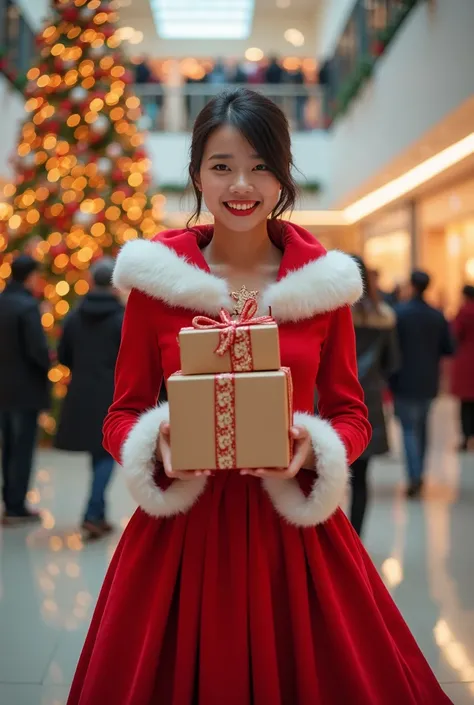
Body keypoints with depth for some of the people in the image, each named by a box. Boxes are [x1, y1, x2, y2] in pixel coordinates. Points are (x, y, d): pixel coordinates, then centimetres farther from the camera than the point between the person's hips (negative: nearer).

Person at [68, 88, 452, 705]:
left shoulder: (325, 280, 0)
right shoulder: (157, 277, -2)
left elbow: (351, 413, 7)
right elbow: (123, 414, 4)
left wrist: (313, 450, -14)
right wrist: (158, 449, -16)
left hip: (293, 527, 1)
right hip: (182, 526, 0)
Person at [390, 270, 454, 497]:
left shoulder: (398, 312, -12)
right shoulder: (438, 316, 1)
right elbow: (449, 350, 2)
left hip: (405, 381, -4)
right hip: (428, 382, 4)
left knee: (409, 428, 0)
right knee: (422, 427, 18)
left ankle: (414, 478, -12)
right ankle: (419, 474, 25)